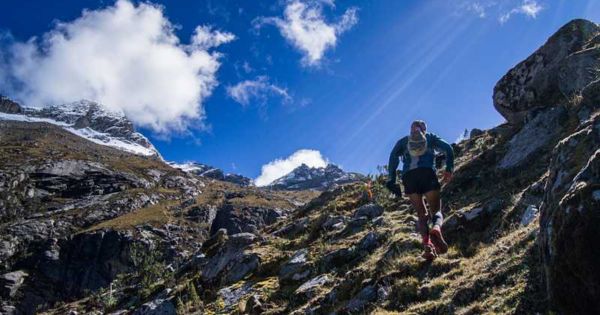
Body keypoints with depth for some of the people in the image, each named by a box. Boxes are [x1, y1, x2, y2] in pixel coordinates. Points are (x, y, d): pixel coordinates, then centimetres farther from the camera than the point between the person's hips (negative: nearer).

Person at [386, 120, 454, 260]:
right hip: (428, 173, -1)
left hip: (408, 176, 1)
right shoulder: (431, 137, 25)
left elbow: (393, 156, 5)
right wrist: (449, 169, 2)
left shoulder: (403, 141, 25)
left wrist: (391, 179, 0)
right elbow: (448, 148, 8)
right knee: (436, 211, 7)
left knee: (422, 214, 10)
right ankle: (437, 228, -30)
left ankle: (426, 242, -18)